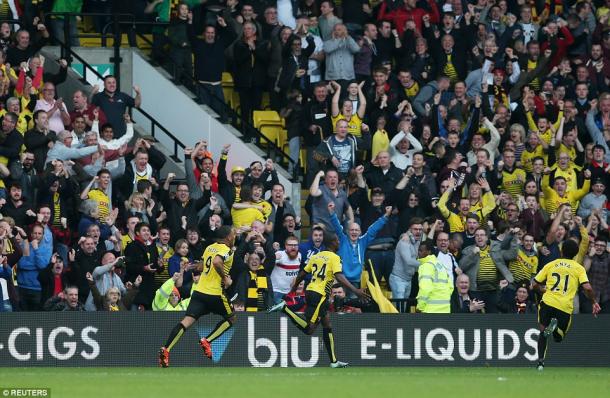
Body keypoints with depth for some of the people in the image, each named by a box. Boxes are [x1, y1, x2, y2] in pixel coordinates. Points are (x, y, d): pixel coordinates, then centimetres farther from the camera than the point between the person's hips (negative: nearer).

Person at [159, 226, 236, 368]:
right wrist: (225, 277, -14)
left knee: (187, 320, -4)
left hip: (199, 291, 6)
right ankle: (207, 341, 0)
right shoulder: (227, 250, -7)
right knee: (231, 319, 17)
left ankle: (166, 349, -21)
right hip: (215, 293, -6)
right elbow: (217, 262, -27)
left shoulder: (209, 248, 17)